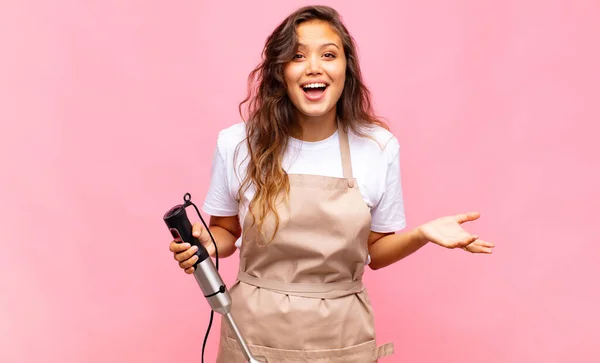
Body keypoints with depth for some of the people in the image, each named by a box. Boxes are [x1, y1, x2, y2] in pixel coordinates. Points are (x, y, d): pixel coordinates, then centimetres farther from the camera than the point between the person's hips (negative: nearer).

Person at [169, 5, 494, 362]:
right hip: (255, 333, 0)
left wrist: (421, 234, -14)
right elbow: (226, 231, 7)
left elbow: (374, 251, 3)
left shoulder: (380, 147, -7)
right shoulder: (236, 144, -8)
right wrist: (206, 244, -13)